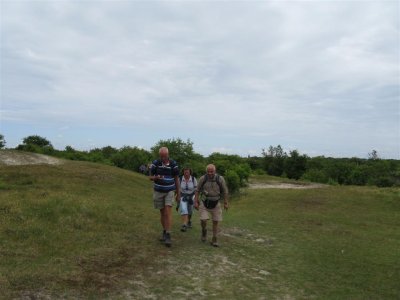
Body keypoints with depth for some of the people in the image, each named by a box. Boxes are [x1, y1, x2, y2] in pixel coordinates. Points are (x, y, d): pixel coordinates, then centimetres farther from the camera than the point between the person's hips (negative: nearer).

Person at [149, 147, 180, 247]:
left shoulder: (173, 164, -8)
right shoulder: (155, 163, -8)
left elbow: (176, 179, 2)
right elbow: (150, 177, 0)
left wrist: (178, 194, 4)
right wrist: (156, 177, -25)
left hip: (169, 191, -1)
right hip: (158, 191, 2)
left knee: (168, 212, -13)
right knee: (162, 213, 10)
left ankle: (168, 236, -13)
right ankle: (164, 232, 26)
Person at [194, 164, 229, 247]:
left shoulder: (220, 179, -16)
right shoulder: (202, 179, -14)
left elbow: (225, 191, -4)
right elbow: (197, 190, -3)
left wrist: (226, 203, 0)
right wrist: (196, 202, -6)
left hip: (216, 204, 1)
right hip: (204, 203, 0)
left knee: (215, 222, 4)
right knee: (203, 220, -11)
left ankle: (214, 240, 17)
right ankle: (204, 231, 23)